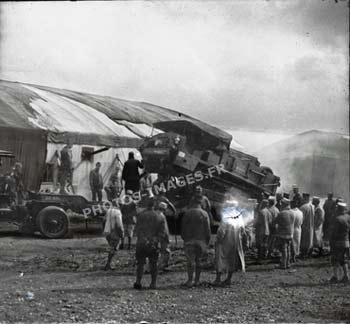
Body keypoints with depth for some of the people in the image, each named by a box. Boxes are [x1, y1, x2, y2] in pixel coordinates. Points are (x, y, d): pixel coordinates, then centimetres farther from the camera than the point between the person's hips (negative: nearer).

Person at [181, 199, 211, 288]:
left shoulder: (187, 213, 1)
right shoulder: (204, 214, 1)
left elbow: (183, 228, 2)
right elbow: (207, 229, -1)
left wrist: (184, 239, 13)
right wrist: (207, 242, 7)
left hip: (189, 240, -1)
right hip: (201, 240, 1)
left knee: (190, 260, -4)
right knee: (199, 261, 9)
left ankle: (190, 280, -14)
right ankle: (197, 280, 10)